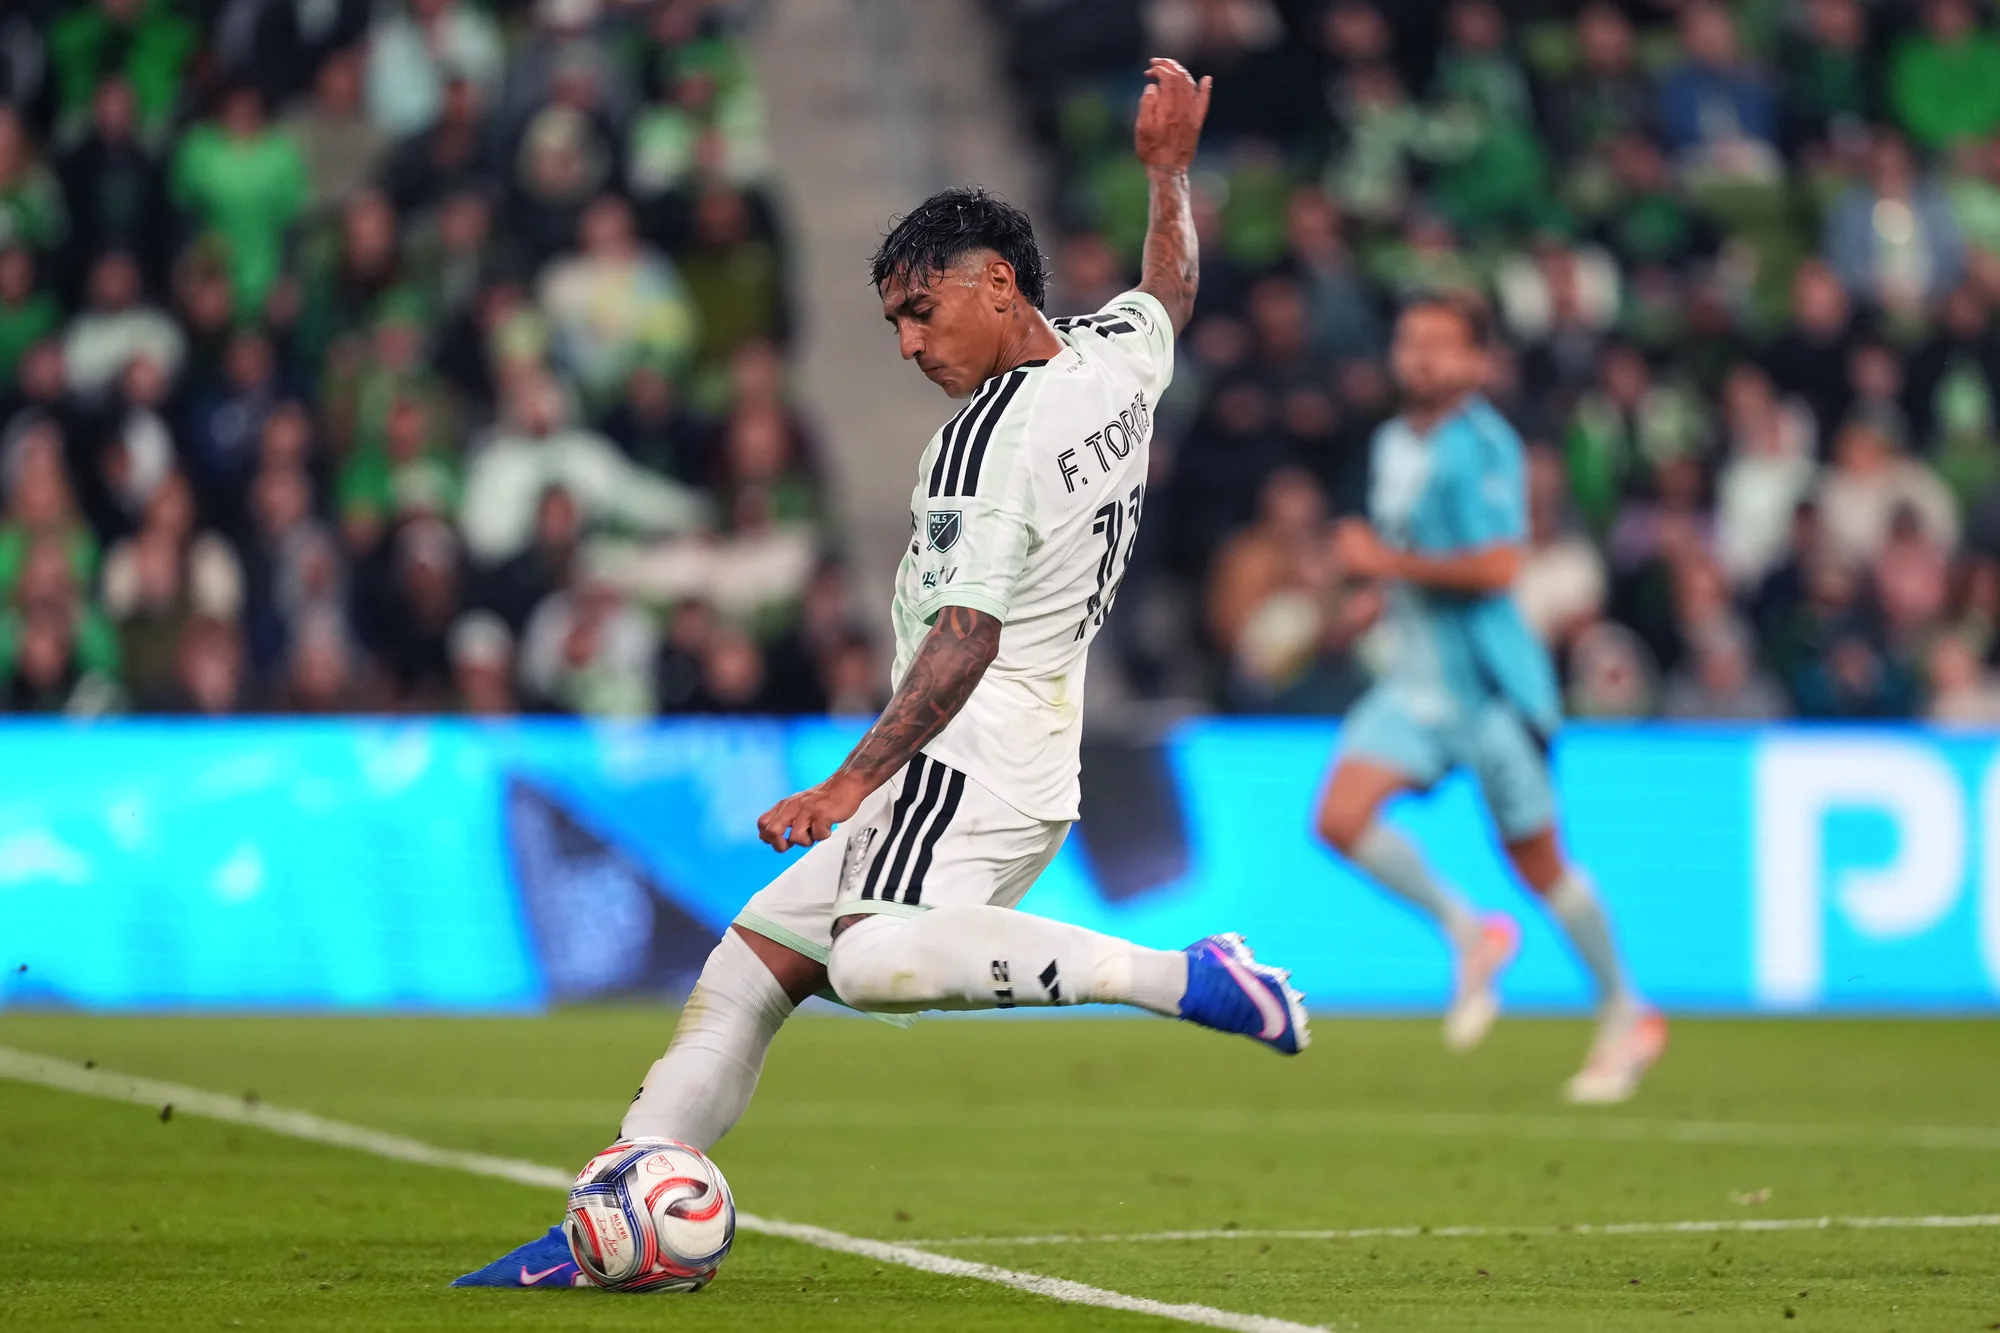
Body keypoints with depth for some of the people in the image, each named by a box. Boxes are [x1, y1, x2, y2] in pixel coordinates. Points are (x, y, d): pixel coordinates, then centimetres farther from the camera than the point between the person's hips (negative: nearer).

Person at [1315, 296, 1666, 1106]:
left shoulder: (1480, 447, -15)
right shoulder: (1393, 442, 12)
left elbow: (1498, 567, -24)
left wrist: (1387, 561, -19)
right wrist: (1366, 563, 8)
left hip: (1491, 682, -7)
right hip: (1418, 679, 7)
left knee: (1536, 861, 1)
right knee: (1341, 817, -12)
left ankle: (1626, 1015, 19)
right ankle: (1470, 935, 7)